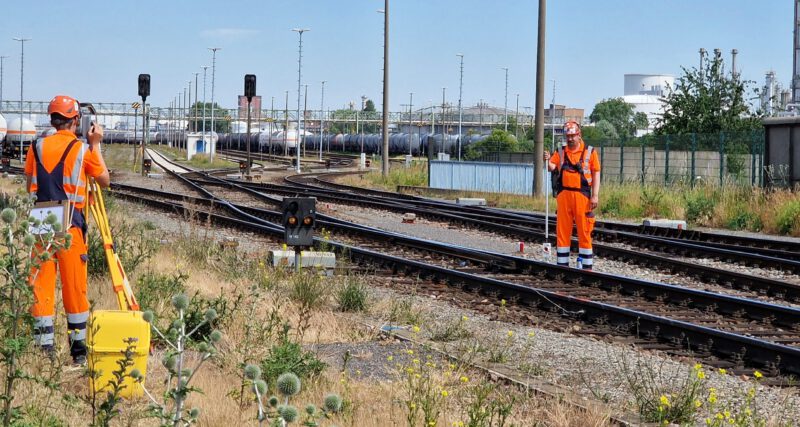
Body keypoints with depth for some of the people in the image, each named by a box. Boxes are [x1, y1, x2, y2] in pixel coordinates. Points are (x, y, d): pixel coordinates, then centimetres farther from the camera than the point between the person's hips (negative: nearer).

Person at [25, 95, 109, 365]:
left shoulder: (37, 147, 4)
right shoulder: (83, 150, -3)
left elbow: (30, 186, 11)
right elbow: (105, 180, 9)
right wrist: (96, 145, 13)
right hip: (71, 224, -2)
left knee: (41, 286, 4)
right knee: (75, 288, 5)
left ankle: (44, 350, 2)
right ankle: (79, 350, 10)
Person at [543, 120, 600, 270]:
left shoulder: (590, 152, 4)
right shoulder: (560, 152, 11)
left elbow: (596, 175, 2)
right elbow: (551, 167, -1)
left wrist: (595, 196, -7)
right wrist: (548, 161, -24)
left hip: (582, 195, -3)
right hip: (564, 195, 3)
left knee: (584, 231, -1)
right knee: (562, 231, 4)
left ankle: (586, 266, 4)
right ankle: (562, 264, 11)